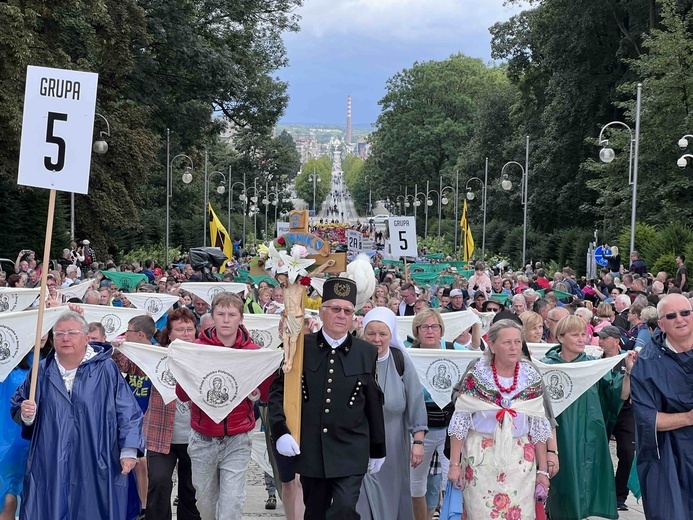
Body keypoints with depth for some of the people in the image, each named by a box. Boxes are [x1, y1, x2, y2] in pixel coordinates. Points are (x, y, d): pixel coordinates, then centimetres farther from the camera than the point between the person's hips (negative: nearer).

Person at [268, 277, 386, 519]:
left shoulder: (367, 353, 1)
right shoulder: (300, 347, 0)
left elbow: (374, 405, 7)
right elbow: (278, 390, 3)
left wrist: (377, 449, 11)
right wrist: (280, 431, -11)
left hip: (351, 452, -1)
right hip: (310, 451, 1)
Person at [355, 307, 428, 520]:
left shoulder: (401, 361, -6)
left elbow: (416, 403, -3)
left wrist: (418, 442, -6)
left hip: (392, 448, 1)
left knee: (391, 499, 11)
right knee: (363, 502, 0)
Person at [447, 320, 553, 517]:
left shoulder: (532, 378, 0)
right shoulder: (477, 376, -6)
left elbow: (538, 427, 5)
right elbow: (460, 422, -4)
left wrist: (543, 469, 5)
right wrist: (454, 464, -7)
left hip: (520, 458, 2)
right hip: (481, 456, -2)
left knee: (519, 512, 3)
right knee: (482, 513, 1)